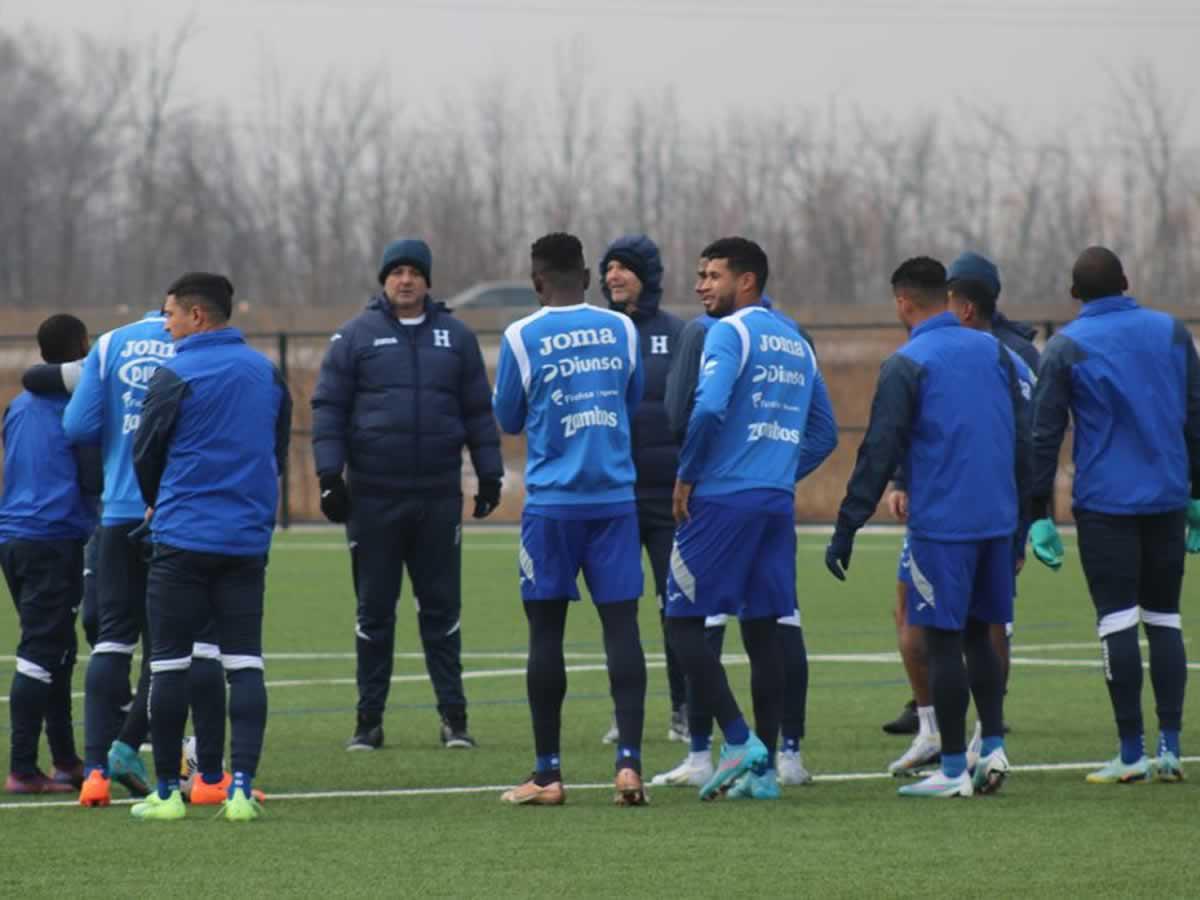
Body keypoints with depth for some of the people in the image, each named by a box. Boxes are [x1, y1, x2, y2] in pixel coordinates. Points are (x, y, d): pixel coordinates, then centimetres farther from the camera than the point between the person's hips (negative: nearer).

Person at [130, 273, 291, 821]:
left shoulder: (174, 376, -7)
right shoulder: (267, 374, 9)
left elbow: (145, 454, 2)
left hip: (182, 537, -4)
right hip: (248, 539, 4)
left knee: (169, 663, 3)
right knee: (244, 662, 3)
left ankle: (167, 791, 6)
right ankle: (241, 787, -7)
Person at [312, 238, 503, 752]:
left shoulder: (455, 337, 9)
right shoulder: (356, 337, 3)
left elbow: (478, 411, 12)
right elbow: (328, 408, 1)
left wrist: (489, 474, 8)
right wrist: (330, 476, -7)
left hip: (439, 497, 1)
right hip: (374, 497, -1)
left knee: (442, 608, 3)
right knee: (374, 611, 4)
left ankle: (453, 717, 7)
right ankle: (370, 720, 10)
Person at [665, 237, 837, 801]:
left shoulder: (729, 332, -8)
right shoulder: (796, 344, 17)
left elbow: (709, 407, -22)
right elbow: (824, 434, 22)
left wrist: (686, 475, -11)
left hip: (723, 499, -7)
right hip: (778, 501, 7)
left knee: (684, 619, -1)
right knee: (763, 629, 8)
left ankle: (738, 740, -12)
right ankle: (763, 769, 6)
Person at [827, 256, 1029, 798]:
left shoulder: (905, 366, -8)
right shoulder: (993, 352, 9)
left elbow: (879, 453, -11)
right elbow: (1022, 439, 13)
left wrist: (846, 529, -6)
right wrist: (1020, 514, 21)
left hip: (940, 524, -6)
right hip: (996, 521, 6)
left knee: (942, 641, 0)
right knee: (979, 635, 17)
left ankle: (953, 770, 1)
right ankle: (993, 748, 9)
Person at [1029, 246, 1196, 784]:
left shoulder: (1066, 348, -2)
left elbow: (1044, 435, -4)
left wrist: (1039, 514, -1)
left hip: (1105, 503, -3)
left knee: (1117, 622, -2)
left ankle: (1132, 754, -4)